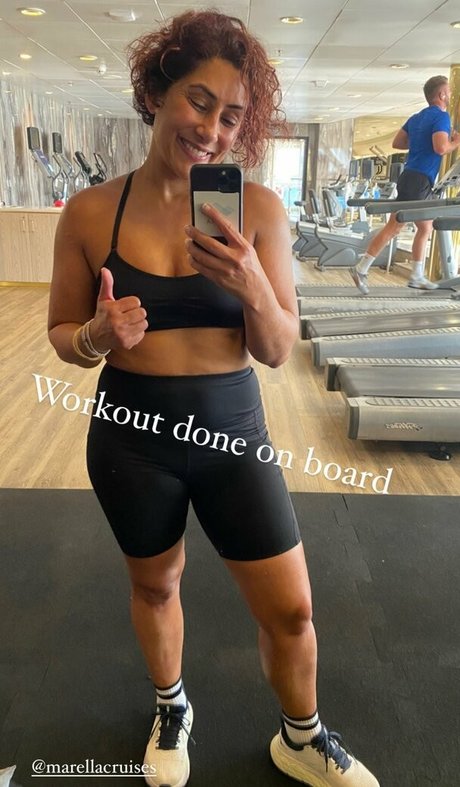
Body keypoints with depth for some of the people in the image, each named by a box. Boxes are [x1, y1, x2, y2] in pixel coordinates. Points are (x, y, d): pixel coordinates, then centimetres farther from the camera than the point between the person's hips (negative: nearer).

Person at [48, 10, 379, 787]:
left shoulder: (259, 209, -8)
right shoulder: (90, 212, -7)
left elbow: (278, 350, -6)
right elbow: (63, 335, 2)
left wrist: (254, 286, -26)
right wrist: (98, 336, -21)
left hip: (230, 429, 1)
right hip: (131, 434, 0)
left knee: (291, 611, 9)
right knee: (155, 583, 23)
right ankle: (171, 710, 54)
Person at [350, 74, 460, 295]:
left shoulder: (417, 117, 16)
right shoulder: (441, 116, -9)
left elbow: (397, 143, 18)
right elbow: (440, 148, -22)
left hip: (411, 178, 9)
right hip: (419, 181, -9)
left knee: (425, 228, 12)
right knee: (393, 227, -7)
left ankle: (417, 277, 12)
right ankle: (361, 269, -7)